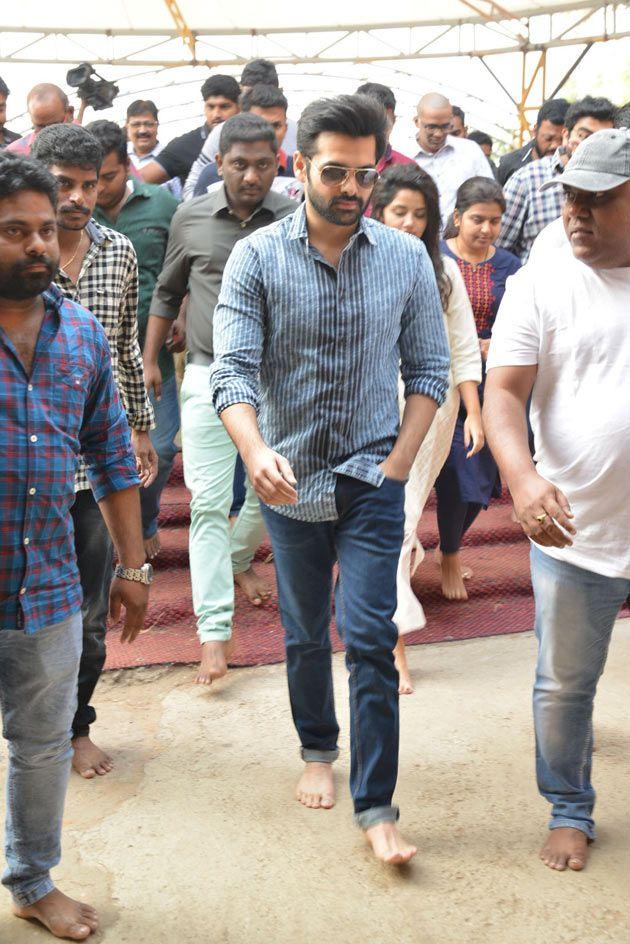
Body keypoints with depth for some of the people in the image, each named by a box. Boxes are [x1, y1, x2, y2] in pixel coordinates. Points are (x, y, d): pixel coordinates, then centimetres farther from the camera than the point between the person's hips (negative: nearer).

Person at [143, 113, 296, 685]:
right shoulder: (191, 219, 1)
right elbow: (168, 293, 14)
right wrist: (150, 360, 14)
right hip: (209, 376, 0)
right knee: (209, 503, -5)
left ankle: (239, 561, 45)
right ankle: (215, 630, -1)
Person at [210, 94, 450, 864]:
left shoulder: (406, 258, -3)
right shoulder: (256, 258, -8)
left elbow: (428, 369, 3)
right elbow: (233, 371, -16)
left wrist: (398, 462, -7)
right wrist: (256, 453, -34)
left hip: (371, 482, 0)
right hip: (290, 482, 1)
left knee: (370, 639, -4)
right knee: (304, 635, 16)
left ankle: (375, 806, 6)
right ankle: (317, 749, 40)